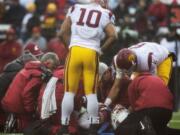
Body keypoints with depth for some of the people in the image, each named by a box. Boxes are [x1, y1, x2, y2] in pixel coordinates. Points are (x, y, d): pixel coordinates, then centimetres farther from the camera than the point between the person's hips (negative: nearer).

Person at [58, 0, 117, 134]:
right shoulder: (105, 14, 7)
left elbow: (62, 33, 7)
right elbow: (113, 36, -4)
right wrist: (101, 50, 8)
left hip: (75, 51, 1)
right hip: (92, 53, -1)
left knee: (69, 92, 7)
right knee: (91, 93, 6)